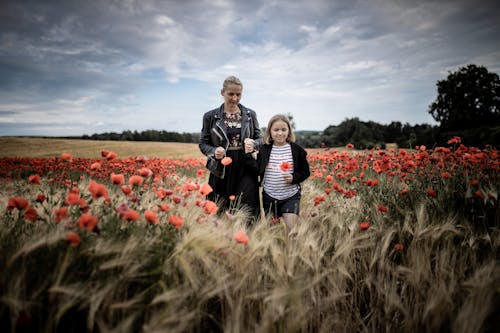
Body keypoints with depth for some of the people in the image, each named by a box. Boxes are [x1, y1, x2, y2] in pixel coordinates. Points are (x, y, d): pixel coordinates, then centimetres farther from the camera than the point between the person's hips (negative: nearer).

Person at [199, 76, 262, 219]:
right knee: (219, 212, 4)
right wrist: (214, 152, -14)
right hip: (221, 171, 0)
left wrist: (253, 144, -12)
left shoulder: (250, 114, 6)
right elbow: (203, 144, 7)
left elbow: (260, 139, 11)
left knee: (247, 212, -2)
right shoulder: (210, 116, 1)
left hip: (245, 170, 1)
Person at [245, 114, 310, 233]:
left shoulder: (296, 150, -3)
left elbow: (305, 172, 3)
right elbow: (256, 170, 1)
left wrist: (294, 178, -15)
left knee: (291, 227, -10)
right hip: (269, 196, 2)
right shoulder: (264, 149, 2)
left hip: (290, 196, -2)